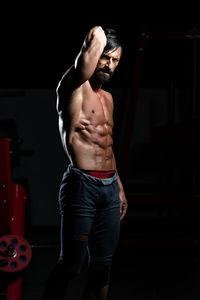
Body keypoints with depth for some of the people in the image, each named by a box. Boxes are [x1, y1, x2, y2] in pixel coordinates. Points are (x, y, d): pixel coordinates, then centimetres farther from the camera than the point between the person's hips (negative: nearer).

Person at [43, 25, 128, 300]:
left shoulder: (107, 97, 19)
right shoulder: (74, 87, -6)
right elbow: (97, 38, -19)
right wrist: (96, 38, 4)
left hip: (110, 187, 8)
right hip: (82, 185, -8)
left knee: (102, 265, 9)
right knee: (70, 265, -6)